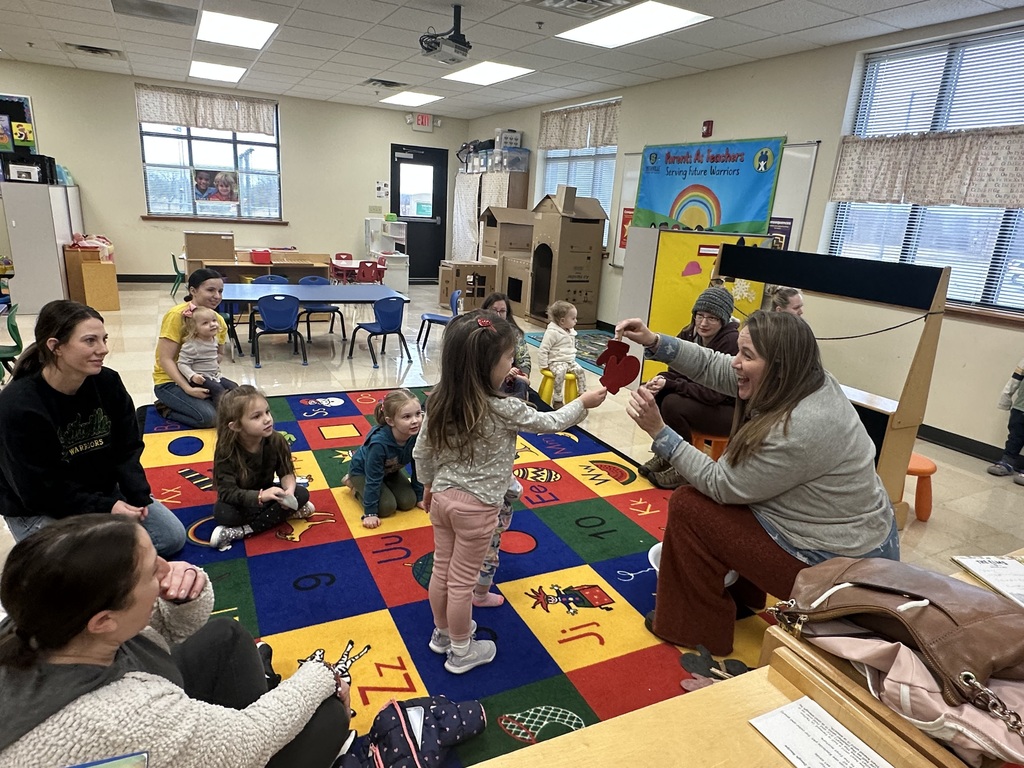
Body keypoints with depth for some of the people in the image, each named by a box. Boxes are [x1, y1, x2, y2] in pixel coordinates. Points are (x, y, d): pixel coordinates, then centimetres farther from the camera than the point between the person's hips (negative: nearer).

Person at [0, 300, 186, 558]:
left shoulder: (108, 383, -12)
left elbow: (127, 450, -3)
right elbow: (41, 492, -22)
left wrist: (137, 494, -18)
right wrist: (105, 509, -25)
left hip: (104, 492, 5)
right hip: (39, 511, -5)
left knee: (172, 536, -2)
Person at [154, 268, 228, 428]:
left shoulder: (219, 321, 1)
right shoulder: (177, 315, -18)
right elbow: (165, 360, -20)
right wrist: (188, 389, -29)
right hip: (171, 381, -7)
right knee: (209, 417, -26)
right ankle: (167, 409, 3)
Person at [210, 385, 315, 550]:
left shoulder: (276, 440, -19)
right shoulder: (226, 451, -27)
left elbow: (286, 472, -11)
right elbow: (227, 492, -30)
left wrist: (289, 490, -35)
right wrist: (260, 496, -46)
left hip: (266, 492, 4)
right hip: (239, 501, -4)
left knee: (302, 494, -21)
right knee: (222, 514, -34)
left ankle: (239, 532, -23)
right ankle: (288, 513, -23)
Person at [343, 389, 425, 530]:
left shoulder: (417, 435, -29)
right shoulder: (379, 443, -43)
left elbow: (418, 468, -12)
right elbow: (373, 479, -31)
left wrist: (419, 497, -4)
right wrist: (370, 513, -25)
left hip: (390, 470, 5)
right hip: (362, 471, -5)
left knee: (408, 502, -8)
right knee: (387, 507, -16)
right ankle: (354, 484, 7)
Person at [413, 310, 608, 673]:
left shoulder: (439, 402, -7)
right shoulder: (504, 409, -22)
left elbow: (421, 452, 3)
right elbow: (549, 422, -7)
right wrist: (583, 403, 8)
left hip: (443, 497, 6)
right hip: (477, 506, -6)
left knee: (442, 569, 21)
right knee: (462, 580, 10)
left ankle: (442, 633, 43)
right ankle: (461, 652, 30)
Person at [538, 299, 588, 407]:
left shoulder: (571, 332, 10)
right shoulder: (552, 332, -16)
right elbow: (542, 350, -16)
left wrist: (572, 359, 16)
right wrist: (544, 365, -14)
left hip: (570, 361, 7)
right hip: (556, 362, -7)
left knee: (580, 371, -15)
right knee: (560, 373, -34)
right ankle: (557, 400, -26)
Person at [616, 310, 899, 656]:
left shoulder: (799, 430, -32)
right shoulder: (803, 381, -6)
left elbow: (720, 485, -21)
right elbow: (712, 366, 1)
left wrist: (658, 431, -21)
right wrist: (654, 342, -9)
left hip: (835, 565, -9)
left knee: (687, 505, -8)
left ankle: (695, 627, 10)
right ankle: (741, 592, 33)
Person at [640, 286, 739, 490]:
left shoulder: (732, 342, -24)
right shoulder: (690, 334, -3)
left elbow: (715, 393, -28)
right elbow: (677, 371, 3)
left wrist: (670, 385, -33)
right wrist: (662, 379, -21)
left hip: (731, 410, -7)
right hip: (698, 398, 7)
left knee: (673, 404, -29)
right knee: (650, 394, -13)